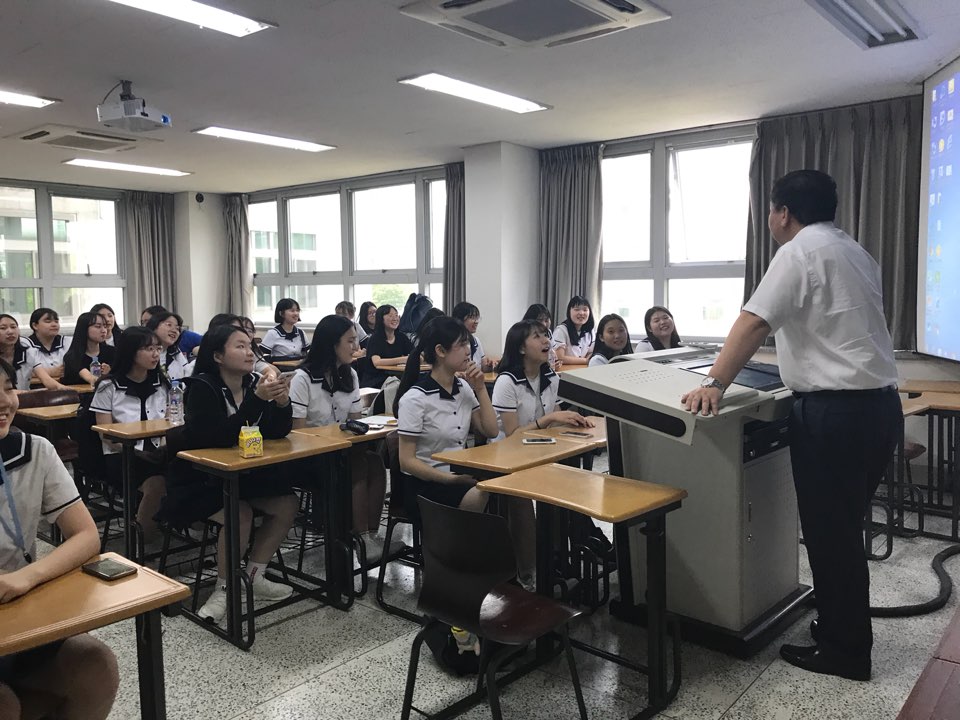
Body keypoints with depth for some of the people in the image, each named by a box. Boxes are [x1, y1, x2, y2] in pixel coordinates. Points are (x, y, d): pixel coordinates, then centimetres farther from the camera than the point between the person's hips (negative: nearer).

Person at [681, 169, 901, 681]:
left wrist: (715, 383, -22)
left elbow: (753, 322, -19)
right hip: (878, 405, 9)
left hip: (835, 411, -9)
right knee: (842, 528, 19)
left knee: (828, 531, 2)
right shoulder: (853, 251, 19)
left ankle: (843, 651, 14)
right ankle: (846, 630, 30)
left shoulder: (801, 251, -9)